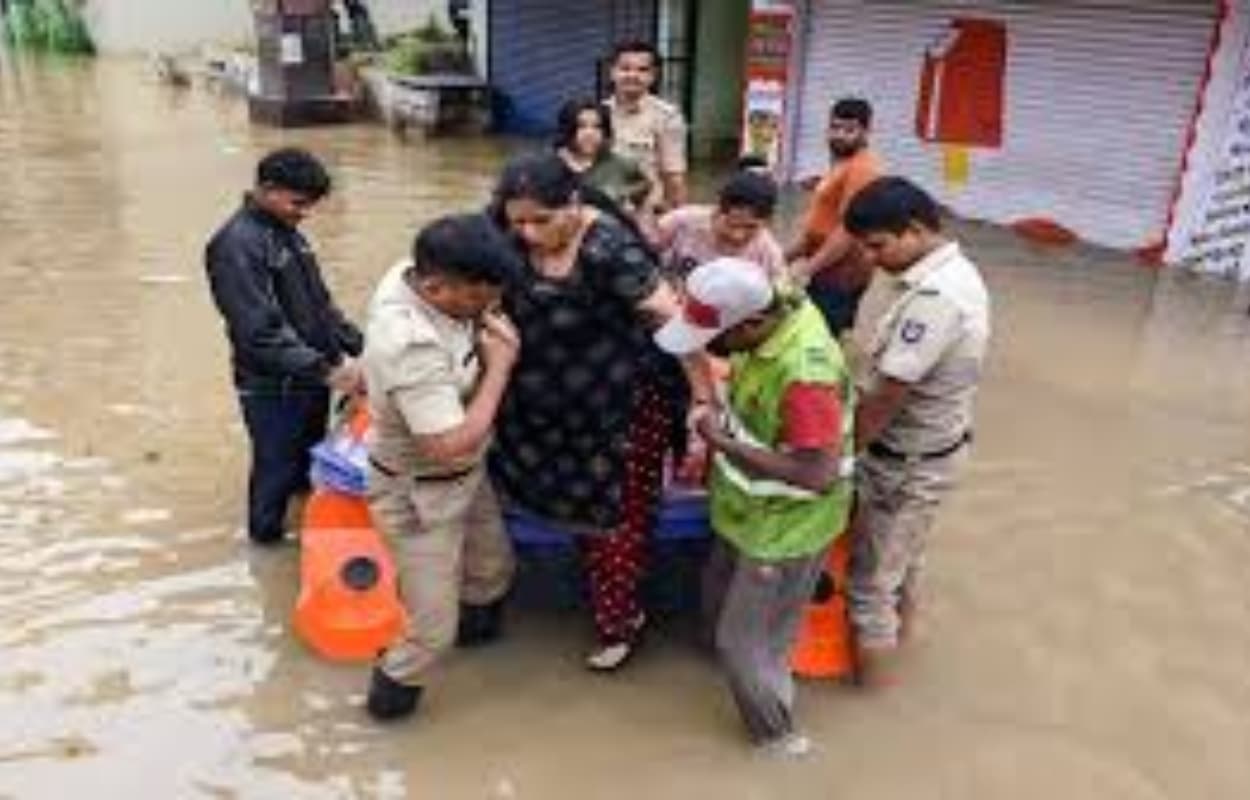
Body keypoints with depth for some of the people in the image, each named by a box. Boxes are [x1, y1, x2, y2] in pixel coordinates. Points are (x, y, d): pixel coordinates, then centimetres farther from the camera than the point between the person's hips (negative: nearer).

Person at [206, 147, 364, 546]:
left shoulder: (288, 232, 7)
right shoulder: (237, 246, -21)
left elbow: (320, 302, 15)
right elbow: (262, 333, -27)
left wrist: (358, 345, 5)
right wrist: (327, 370, -29)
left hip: (311, 378, 8)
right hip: (274, 387, -8)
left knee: (310, 461, 23)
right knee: (277, 471, 9)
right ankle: (268, 539, 31)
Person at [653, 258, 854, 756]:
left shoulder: (806, 371, -38)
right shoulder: (780, 308, -10)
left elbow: (817, 474, -37)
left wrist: (722, 443, -30)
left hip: (784, 529, -9)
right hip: (751, 511, 9)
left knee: (747, 641, 10)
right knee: (720, 603, 28)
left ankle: (776, 735, 37)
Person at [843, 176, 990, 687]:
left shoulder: (934, 297, -32)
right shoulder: (953, 271, 1)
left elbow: (887, 397, -29)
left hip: (908, 461, -9)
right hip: (928, 447, 9)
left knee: (871, 572, 9)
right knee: (904, 550, 29)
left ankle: (873, 669, 28)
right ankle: (899, 624, 51)